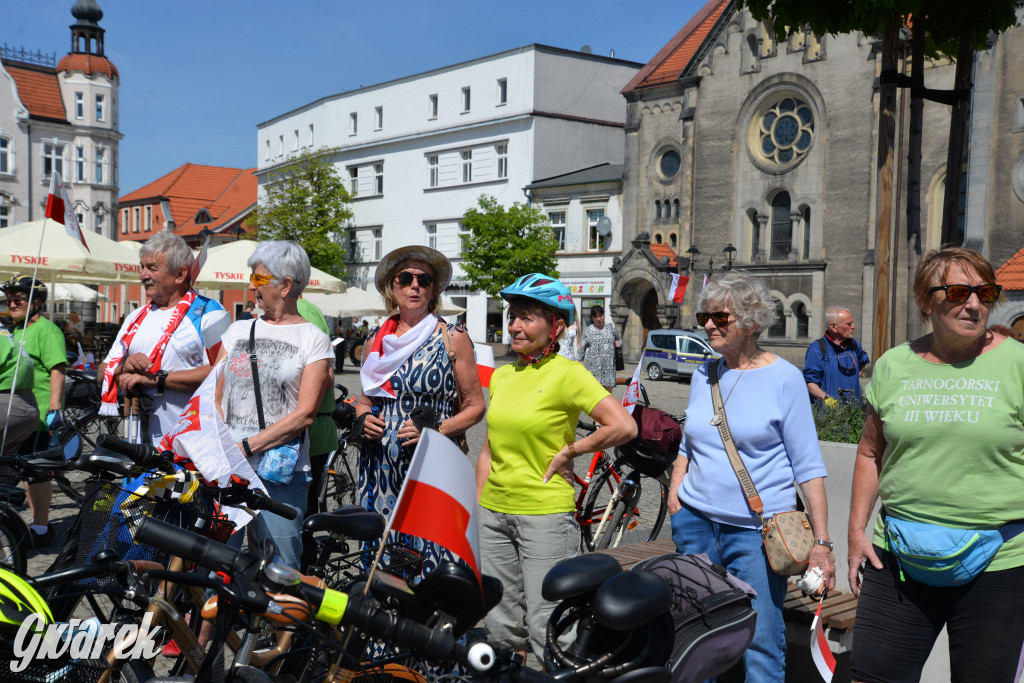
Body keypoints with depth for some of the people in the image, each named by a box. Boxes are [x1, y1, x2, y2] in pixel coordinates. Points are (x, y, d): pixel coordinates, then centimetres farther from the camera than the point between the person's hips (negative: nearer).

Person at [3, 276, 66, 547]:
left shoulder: (46, 330, -12)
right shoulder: (18, 330, 18)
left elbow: (57, 371, -19)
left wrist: (54, 409, -24)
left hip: (40, 416, -10)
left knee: (37, 472, -5)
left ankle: (40, 531, 3)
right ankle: (38, 522, 26)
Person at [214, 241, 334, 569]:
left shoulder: (313, 339, 2)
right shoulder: (238, 330, 16)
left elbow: (304, 414, -6)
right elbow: (216, 397, 15)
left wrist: (247, 446, -13)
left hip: (280, 471, -4)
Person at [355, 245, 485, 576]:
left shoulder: (452, 338, 1)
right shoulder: (376, 340, 12)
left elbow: (475, 406, 2)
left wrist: (434, 429, -13)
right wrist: (364, 418, 1)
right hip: (379, 466, 4)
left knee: (431, 559, -9)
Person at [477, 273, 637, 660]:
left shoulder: (567, 373, -11)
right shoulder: (502, 375, 8)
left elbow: (624, 427, -20)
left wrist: (569, 451, -11)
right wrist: (475, 509, 12)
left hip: (545, 514, -6)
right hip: (494, 513, 7)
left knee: (546, 629, -3)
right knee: (500, 626, 14)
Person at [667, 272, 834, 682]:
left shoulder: (784, 379, -6)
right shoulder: (704, 374, 10)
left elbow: (808, 467, -7)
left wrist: (821, 544, -11)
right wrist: (675, 489, 6)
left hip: (756, 532, -5)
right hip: (694, 522, 5)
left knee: (761, 645, -2)